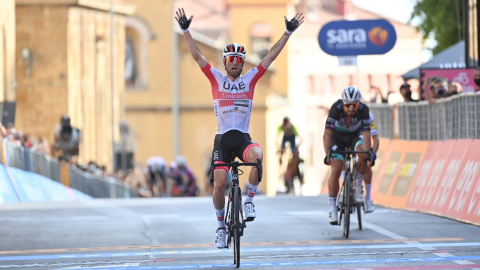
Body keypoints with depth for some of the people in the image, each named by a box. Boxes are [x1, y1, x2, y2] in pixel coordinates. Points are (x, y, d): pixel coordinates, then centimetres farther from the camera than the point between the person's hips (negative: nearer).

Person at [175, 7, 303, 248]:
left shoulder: (250, 79, 8)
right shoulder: (216, 79, 6)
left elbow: (271, 56, 6)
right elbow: (197, 56, 1)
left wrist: (288, 32, 2)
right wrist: (185, 31, -7)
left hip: (243, 138, 0)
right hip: (222, 138, 0)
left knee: (258, 156, -34)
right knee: (219, 184, -9)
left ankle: (249, 199, -16)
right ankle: (221, 226, 12)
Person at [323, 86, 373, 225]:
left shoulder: (363, 110, -30)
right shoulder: (336, 108, -32)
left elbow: (366, 134, -32)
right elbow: (327, 134, -34)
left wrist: (368, 155, -42)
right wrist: (327, 155, -44)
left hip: (355, 135, 1)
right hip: (338, 137, -1)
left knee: (363, 154, -31)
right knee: (336, 170, -16)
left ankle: (358, 186, -9)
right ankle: (333, 207, -7)